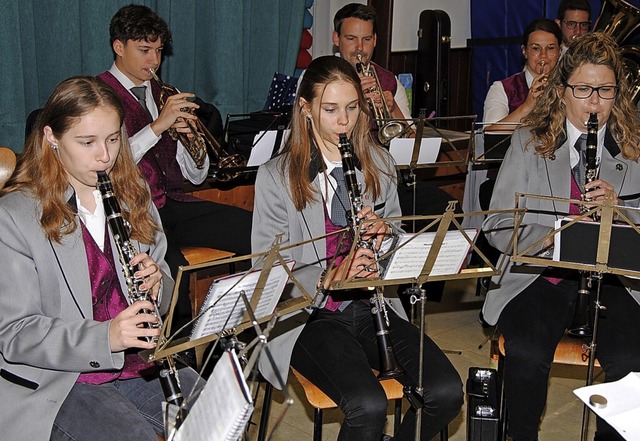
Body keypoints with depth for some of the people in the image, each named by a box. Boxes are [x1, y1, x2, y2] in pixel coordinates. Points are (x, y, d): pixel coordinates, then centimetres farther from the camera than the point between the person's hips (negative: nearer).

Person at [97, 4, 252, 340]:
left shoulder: (165, 96, 18)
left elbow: (196, 176, 14)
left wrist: (190, 136, -5)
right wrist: (157, 126, -21)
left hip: (172, 204, 6)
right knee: (172, 266, -36)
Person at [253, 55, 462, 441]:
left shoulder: (380, 165, 9)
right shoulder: (276, 177, -4)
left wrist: (384, 234, -8)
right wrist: (328, 278, -24)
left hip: (371, 305, 4)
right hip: (309, 315, -4)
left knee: (447, 392, -17)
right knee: (369, 405, -29)